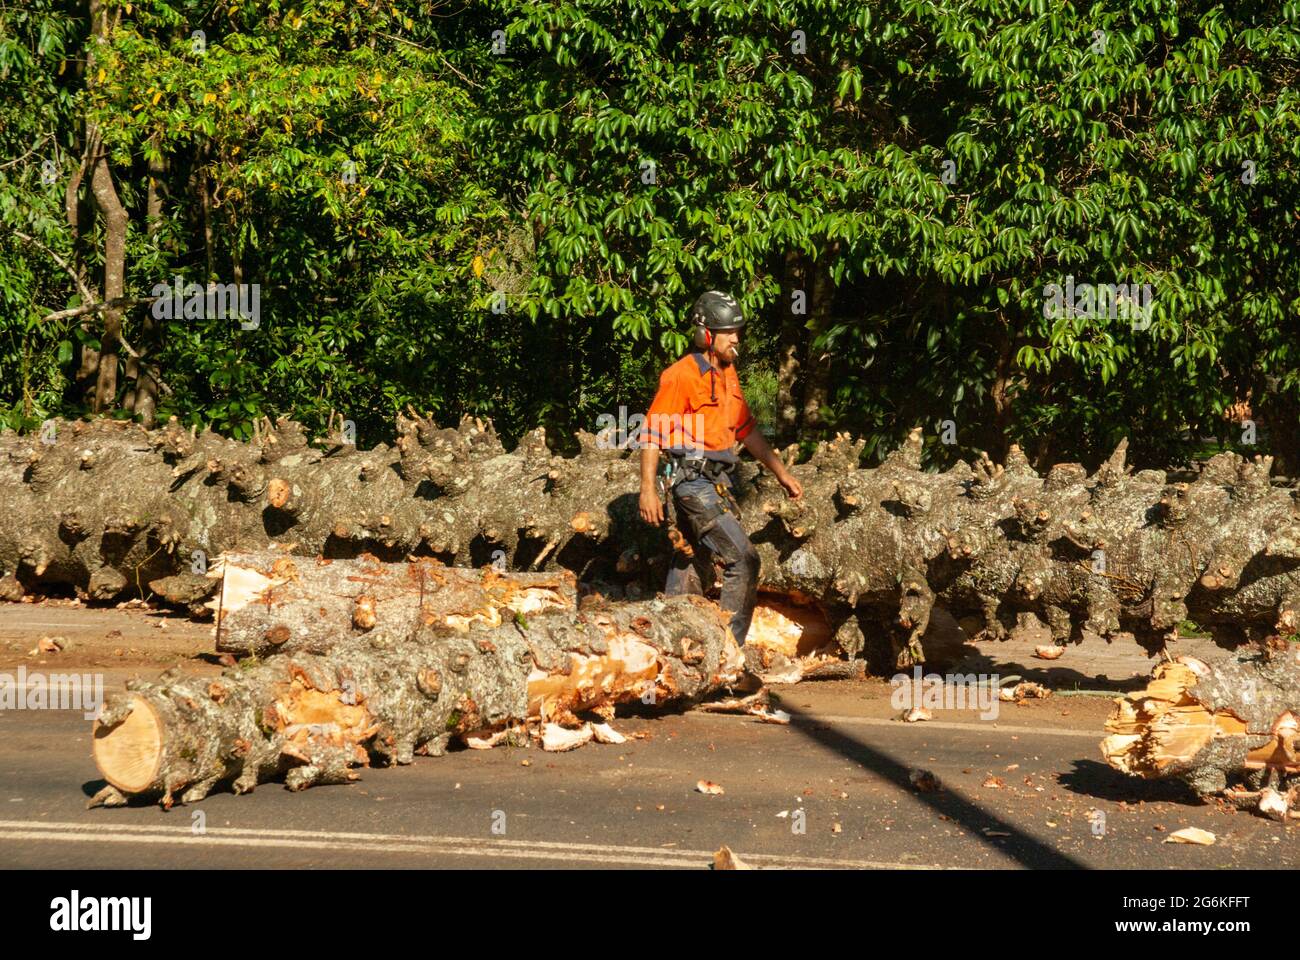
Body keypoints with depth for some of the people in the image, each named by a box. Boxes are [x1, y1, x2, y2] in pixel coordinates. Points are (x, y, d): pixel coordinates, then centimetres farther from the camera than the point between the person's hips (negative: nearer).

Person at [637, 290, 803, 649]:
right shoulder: (681, 376, -14)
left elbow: (746, 430, 21)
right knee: (743, 559, -13)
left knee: (691, 564, 14)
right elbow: (652, 432, -14)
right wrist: (648, 489, -19)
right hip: (694, 481, -9)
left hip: (718, 481, 9)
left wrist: (782, 473, 20)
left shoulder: (727, 373, 12)